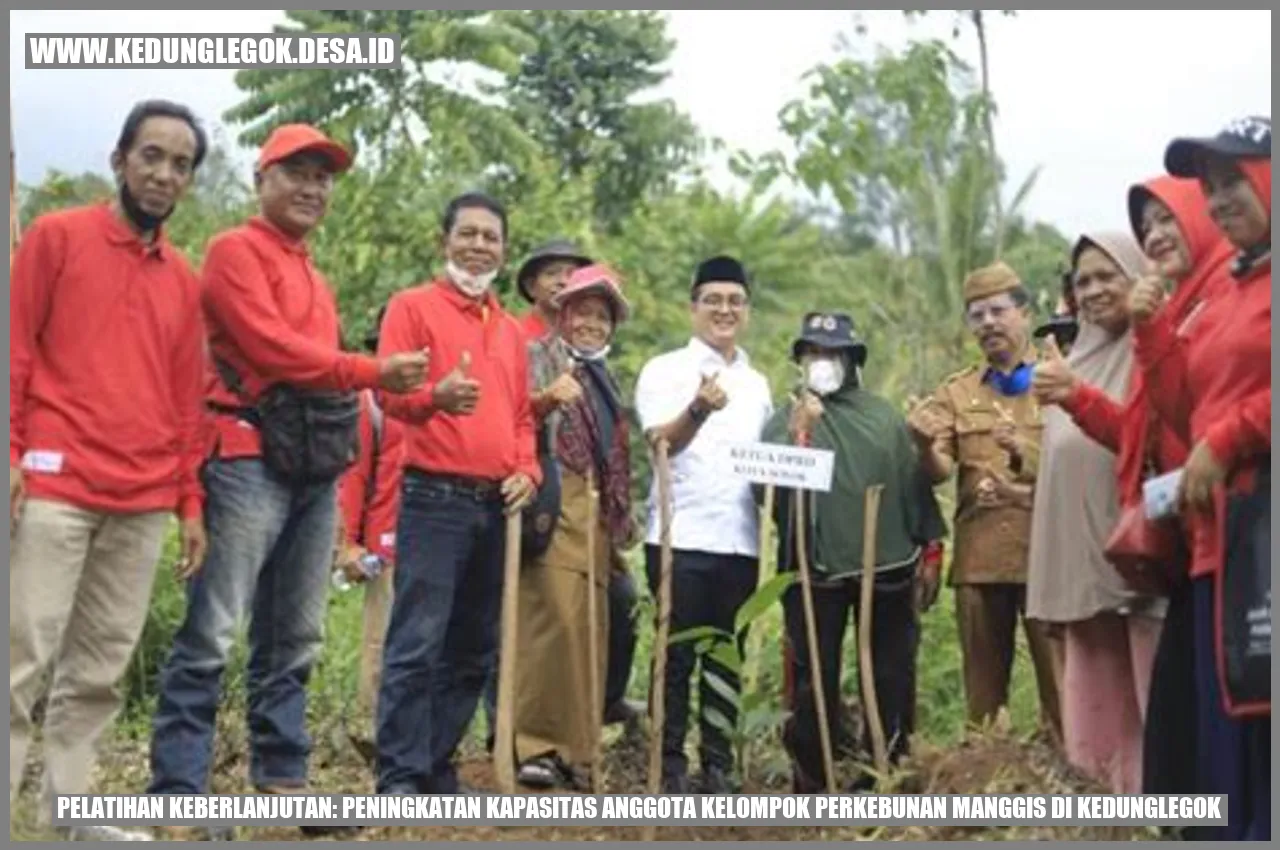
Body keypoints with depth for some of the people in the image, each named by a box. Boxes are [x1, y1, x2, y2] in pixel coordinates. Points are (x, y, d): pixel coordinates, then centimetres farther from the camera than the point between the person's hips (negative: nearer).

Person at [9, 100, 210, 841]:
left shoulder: (184, 277, 16)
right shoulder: (57, 237, 4)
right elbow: (15, 350, 1)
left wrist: (190, 501, 14)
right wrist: (9, 451, -9)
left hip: (145, 504, 5)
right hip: (56, 487, -5)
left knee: (104, 667, 6)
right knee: (26, 655, -7)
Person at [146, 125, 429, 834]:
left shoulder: (313, 275, 22)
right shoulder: (236, 251, -3)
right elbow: (271, 347, -15)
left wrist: (342, 459, 12)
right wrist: (374, 373, -12)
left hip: (315, 468, 9)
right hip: (250, 460, -9)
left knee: (295, 638, 12)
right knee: (212, 633, -10)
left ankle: (281, 776, 19)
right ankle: (177, 789, -8)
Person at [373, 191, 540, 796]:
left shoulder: (511, 330, 20)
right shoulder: (413, 307, 0)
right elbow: (388, 391, -11)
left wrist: (526, 470, 3)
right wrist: (435, 395, -32)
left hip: (497, 505, 7)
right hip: (434, 497, -7)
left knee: (473, 651, 8)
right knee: (418, 644, -12)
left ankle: (437, 769, 17)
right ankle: (400, 778, -9)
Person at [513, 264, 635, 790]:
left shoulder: (603, 379, 28)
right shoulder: (538, 359, 6)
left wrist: (620, 521, 24)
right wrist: (545, 403, -25)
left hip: (596, 516, 7)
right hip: (552, 507, -7)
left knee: (590, 633, 2)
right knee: (555, 623, -17)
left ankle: (575, 747, 5)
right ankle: (534, 743, -14)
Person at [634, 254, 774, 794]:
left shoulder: (756, 384, 19)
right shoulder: (665, 371, 2)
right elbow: (661, 441, -15)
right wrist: (697, 412, -35)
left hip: (741, 541, 5)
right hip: (680, 538, -5)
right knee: (678, 655, -3)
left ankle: (718, 766, 12)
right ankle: (670, 765, 3)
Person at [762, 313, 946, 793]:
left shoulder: (885, 416, 10)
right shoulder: (788, 419, 5)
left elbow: (915, 484, 11)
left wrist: (929, 553, 8)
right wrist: (797, 434, -20)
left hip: (888, 569, 2)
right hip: (816, 571, -2)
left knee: (891, 677, 7)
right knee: (815, 680, 0)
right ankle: (810, 781, 8)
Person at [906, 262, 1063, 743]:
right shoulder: (956, 392, 14)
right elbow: (938, 472, 1)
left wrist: (1027, 454, -19)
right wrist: (926, 446, -22)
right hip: (979, 555, 3)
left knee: (1058, 676, -3)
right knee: (983, 682, 10)